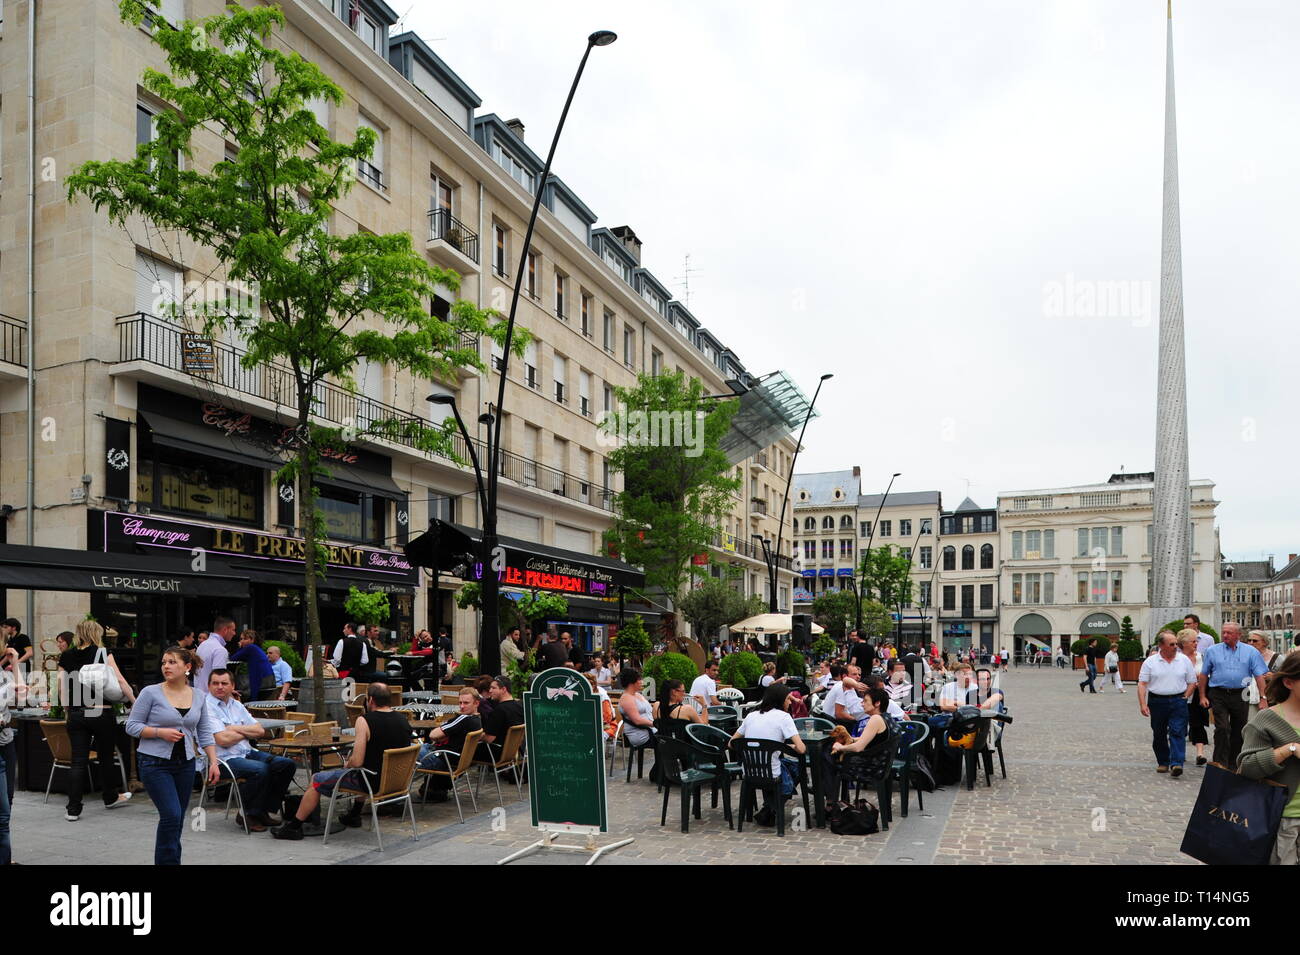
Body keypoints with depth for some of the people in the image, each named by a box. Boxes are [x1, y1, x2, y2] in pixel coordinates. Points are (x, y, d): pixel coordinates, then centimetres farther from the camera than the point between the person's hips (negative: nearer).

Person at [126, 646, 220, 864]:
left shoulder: (198, 696, 5)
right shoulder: (151, 693, -7)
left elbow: (205, 733, 9)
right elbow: (132, 725, -5)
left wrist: (213, 762, 2)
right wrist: (161, 732, -18)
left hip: (185, 764, 4)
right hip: (155, 764, -4)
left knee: (177, 819, 9)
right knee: (171, 815, -14)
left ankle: (167, 859, 24)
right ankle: (168, 860, -3)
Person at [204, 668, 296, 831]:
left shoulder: (236, 704, 16)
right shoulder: (207, 707, -7)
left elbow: (260, 731, 11)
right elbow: (223, 740, -17)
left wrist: (237, 728, -6)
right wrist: (248, 732, -1)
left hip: (247, 753, 8)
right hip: (224, 759, -8)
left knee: (287, 764, -7)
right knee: (261, 769, -32)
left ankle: (264, 810, 1)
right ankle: (247, 815, -12)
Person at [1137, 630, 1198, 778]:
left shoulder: (1184, 660, 5)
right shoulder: (1150, 662, 0)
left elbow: (1192, 682, 9)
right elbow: (1142, 684, -2)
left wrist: (1184, 698, -1)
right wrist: (1142, 704, -10)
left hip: (1178, 702, 0)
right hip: (1157, 702, 0)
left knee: (1177, 733, -11)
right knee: (1159, 735, 9)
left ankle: (1176, 764, -16)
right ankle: (1163, 762, 22)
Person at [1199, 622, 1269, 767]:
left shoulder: (1251, 652, 4)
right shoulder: (1212, 650, 5)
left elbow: (1260, 675, 0)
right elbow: (1204, 674, 9)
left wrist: (1263, 698, -8)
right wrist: (1203, 696, 5)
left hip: (1240, 696, 1)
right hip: (1218, 695, -1)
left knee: (1238, 731, 10)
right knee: (1222, 729, -12)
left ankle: (1234, 764, 23)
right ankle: (1220, 764, -9)